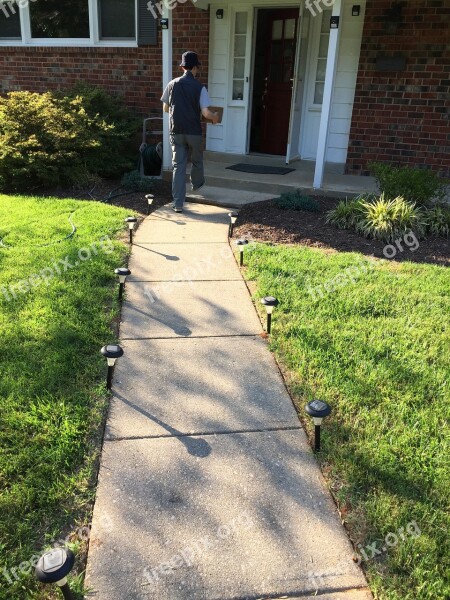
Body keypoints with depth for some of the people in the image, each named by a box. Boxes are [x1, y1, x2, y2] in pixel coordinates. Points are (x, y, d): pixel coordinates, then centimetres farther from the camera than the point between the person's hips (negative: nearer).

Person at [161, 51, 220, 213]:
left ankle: (178, 203, -2)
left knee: (178, 165, 3)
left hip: (176, 132, 3)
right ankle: (197, 184, 50)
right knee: (197, 160, 24)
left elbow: (166, 109, 10)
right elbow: (206, 113, -14)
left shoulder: (172, 84, 1)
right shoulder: (199, 87, -9)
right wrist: (215, 117, 8)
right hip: (194, 132, -2)